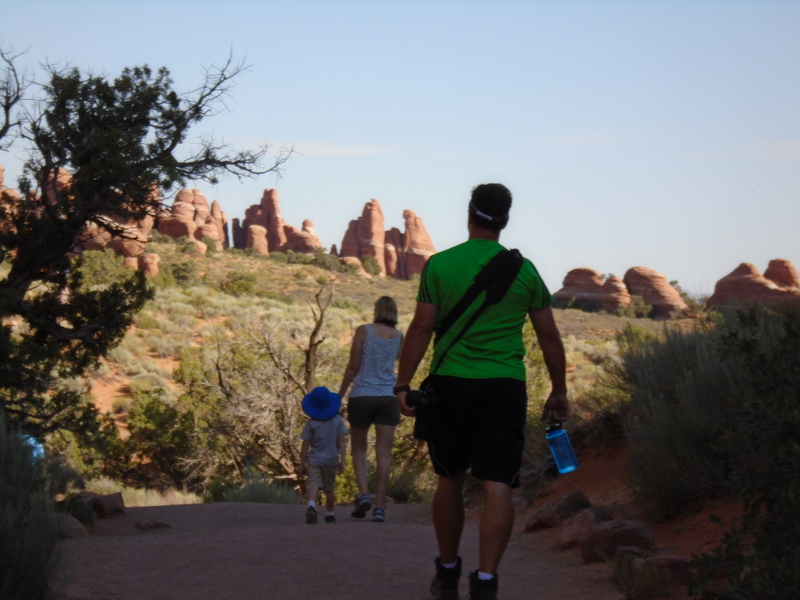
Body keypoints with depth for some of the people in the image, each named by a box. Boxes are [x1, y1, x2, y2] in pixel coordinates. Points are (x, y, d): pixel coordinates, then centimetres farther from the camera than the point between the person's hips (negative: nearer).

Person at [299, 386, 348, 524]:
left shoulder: (311, 423, -4)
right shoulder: (337, 420, 1)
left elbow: (305, 445, -4)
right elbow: (342, 441, -5)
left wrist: (302, 465, 3)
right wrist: (342, 461, -4)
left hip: (314, 460, -2)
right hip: (331, 460, 2)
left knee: (313, 484, -14)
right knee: (329, 488, 17)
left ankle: (311, 505, -41)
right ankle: (329, 514, 24)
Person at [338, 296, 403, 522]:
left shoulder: (364, 331, -2)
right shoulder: (399, 337, 7)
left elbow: (353, 366, -2)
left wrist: (340, 393, 6)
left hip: (361, 395, -2)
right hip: (389, 396, 2)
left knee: (359, 448, 13)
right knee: (384, 452, 1)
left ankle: (363, 493, -7)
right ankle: (379, 505, -3)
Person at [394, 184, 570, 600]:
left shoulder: (439, 265, 1)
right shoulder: (524, 270, 5)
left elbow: (421, 329, -2)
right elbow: (549, 336, 8)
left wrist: (403, 385, 3)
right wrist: (559, 391, 18)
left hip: (450, 383, 0)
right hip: (505, 389, 0)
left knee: (449, 480, 15)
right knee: (498, 486, -3)